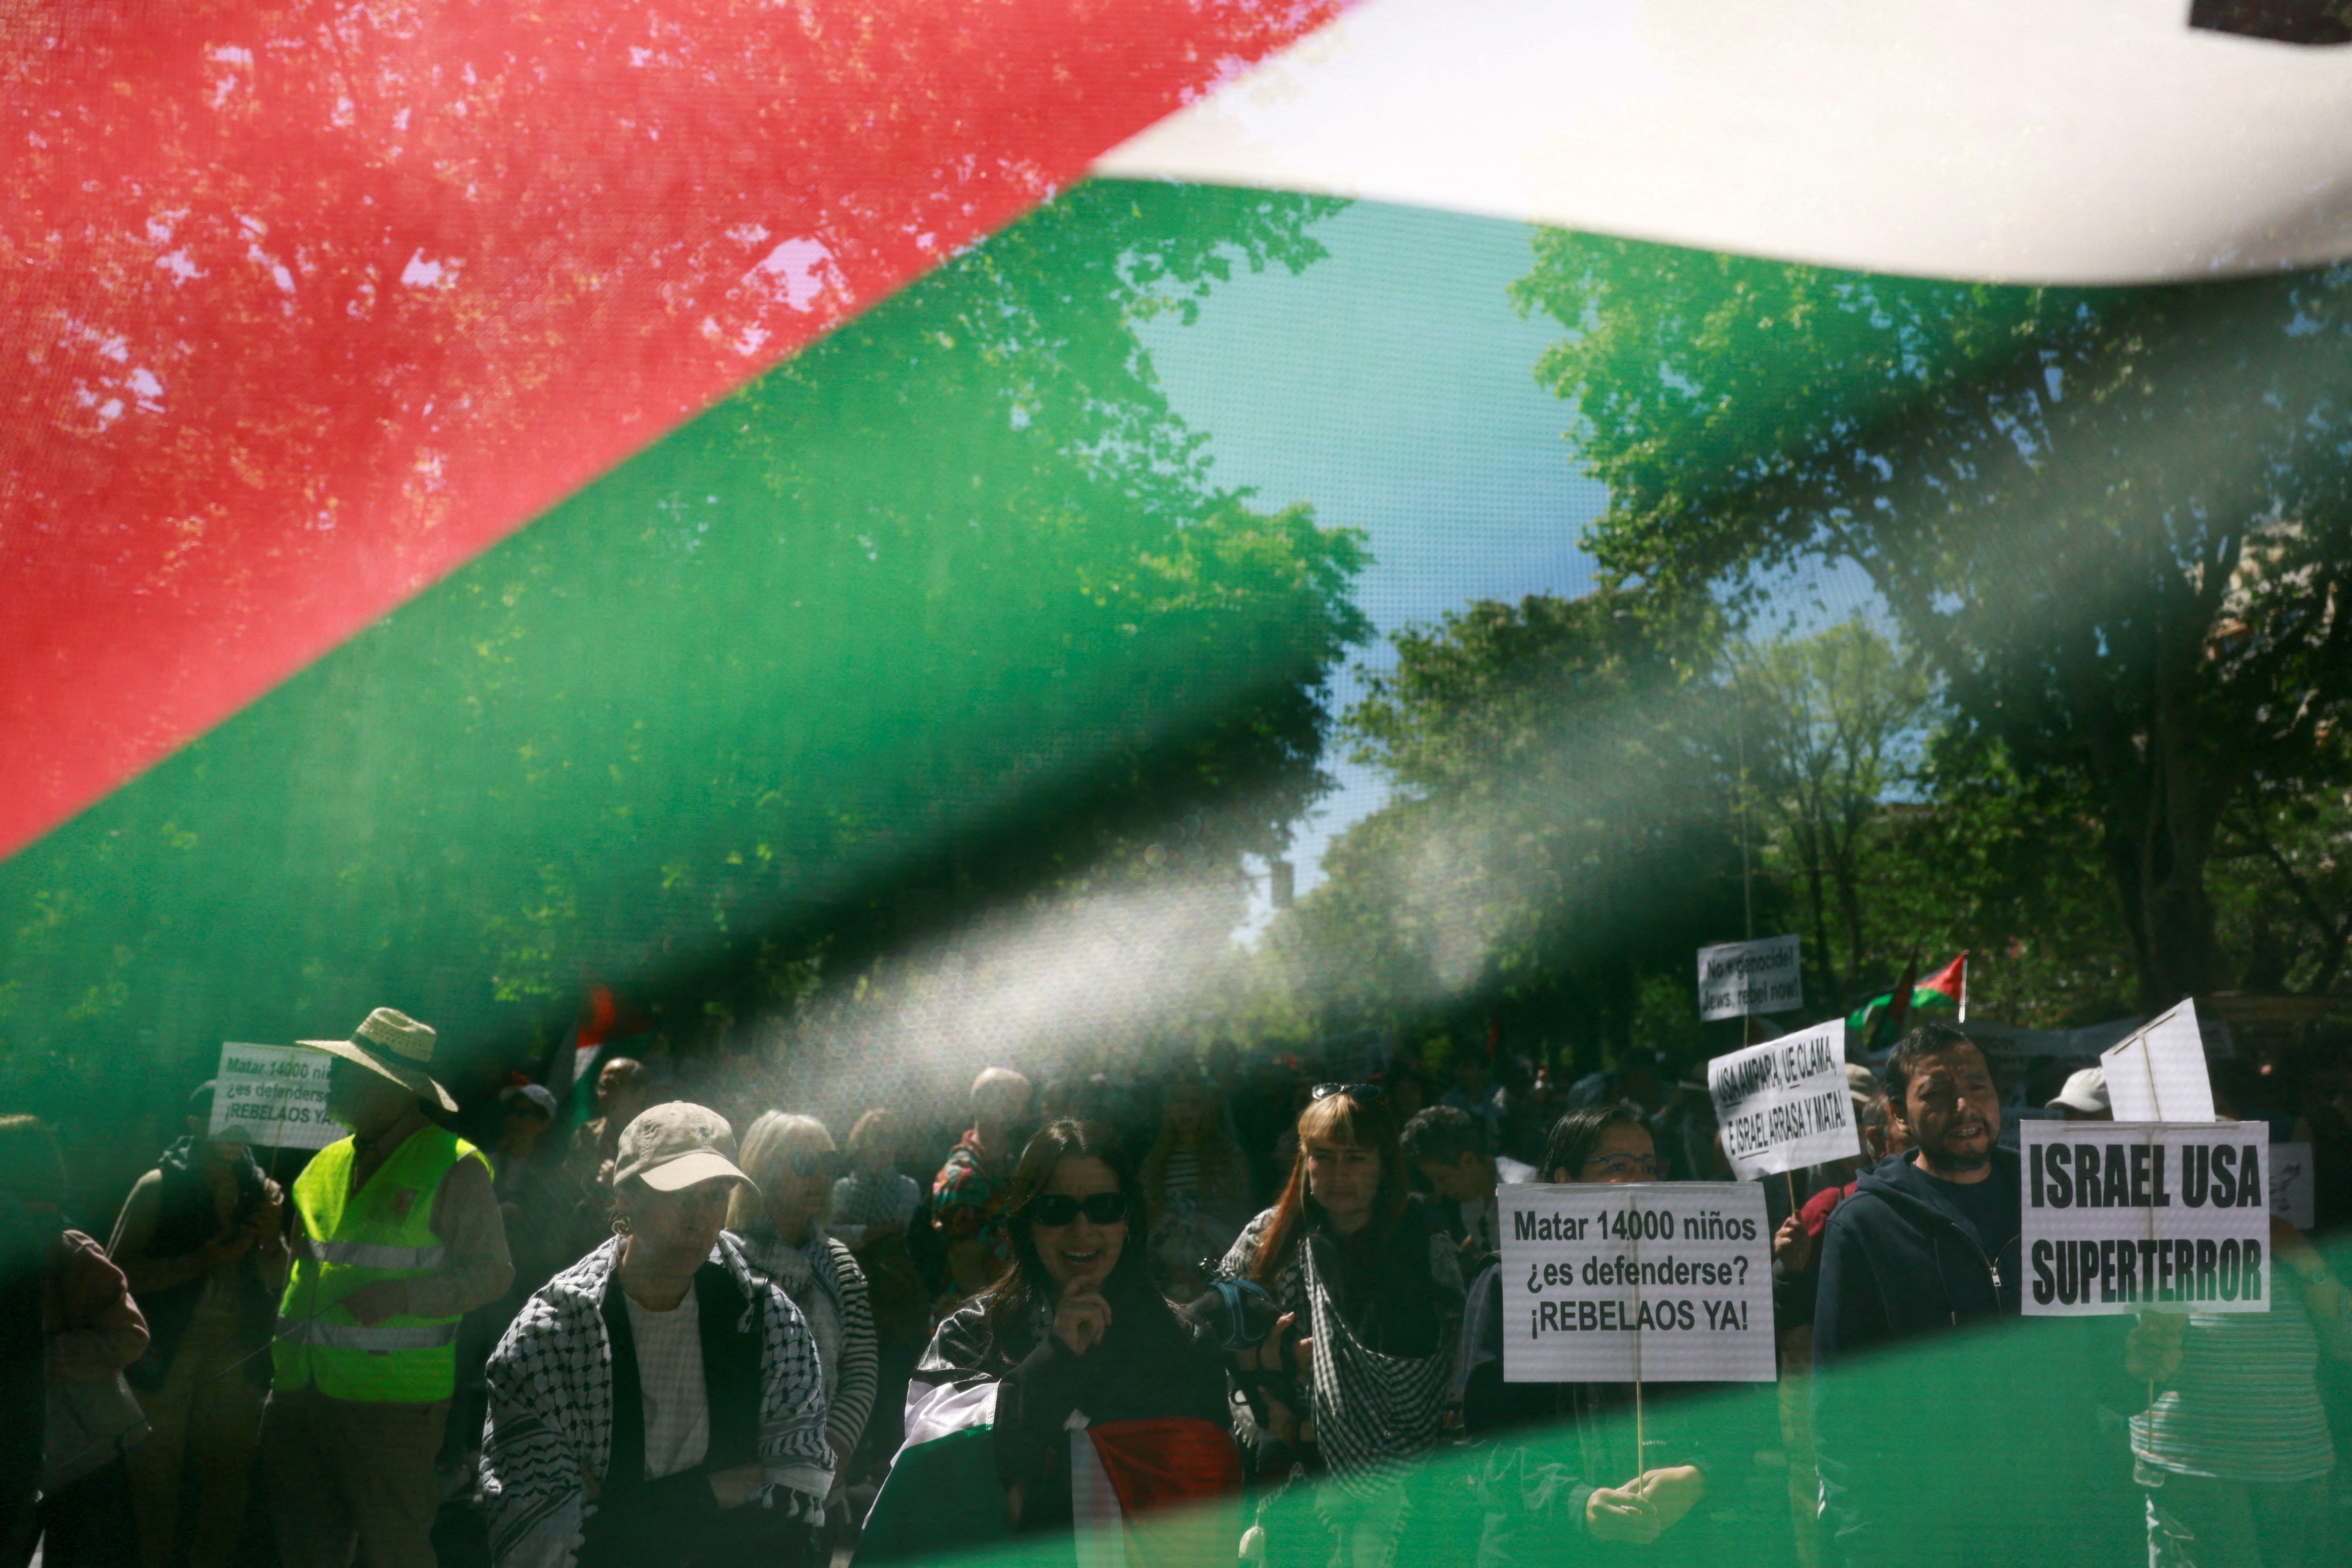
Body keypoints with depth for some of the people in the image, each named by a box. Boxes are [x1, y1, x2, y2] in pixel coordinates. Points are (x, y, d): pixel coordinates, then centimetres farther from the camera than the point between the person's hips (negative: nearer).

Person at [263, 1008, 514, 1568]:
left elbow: (493, 1270, -10)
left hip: (391, 1401, -7)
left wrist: (403, 1297, -21)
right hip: (301, 1393, 7)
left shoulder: (454, 1167, -6)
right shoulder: (327, 1165, 15)